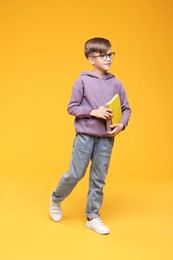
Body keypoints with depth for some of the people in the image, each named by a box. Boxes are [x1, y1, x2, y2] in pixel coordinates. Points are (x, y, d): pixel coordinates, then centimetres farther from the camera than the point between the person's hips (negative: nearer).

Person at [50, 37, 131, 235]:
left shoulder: (116, 84, 4)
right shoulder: (82, 81, -5)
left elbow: (126, 109, 10)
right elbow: (72, 108, -4)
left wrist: (122, 124, -9)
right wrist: (94, 112, -16)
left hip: (106, 139, 3)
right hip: (85, 136, -3)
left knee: (99, 179, 9)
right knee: (75, 174, 5)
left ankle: (93, 217, 23)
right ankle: (56, 198, 34)